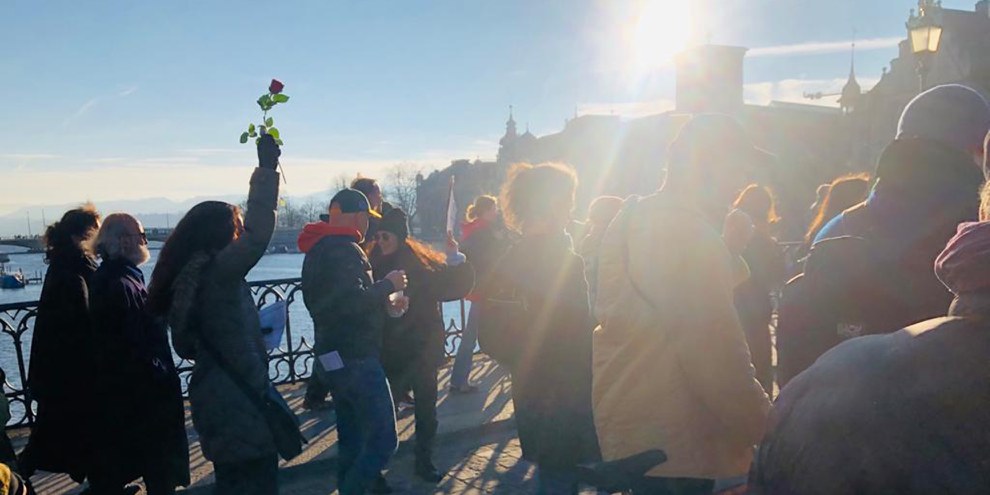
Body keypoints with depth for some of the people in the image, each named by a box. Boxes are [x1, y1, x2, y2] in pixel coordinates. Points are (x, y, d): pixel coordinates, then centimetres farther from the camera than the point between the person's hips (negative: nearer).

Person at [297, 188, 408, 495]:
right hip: (355, 358, -11)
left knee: (352, 442, 18)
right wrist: (388, 285, -10)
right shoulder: (344, 250, -15)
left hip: (335, 358, 11)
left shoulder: (320, 249, 18)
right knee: (383, 440, -8)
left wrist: (385, 301, 17)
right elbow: (355, 301, -26)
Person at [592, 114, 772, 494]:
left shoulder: (634, 220, 11)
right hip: (673, 444, -9)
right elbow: (718, 357, -24)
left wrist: (729, 252, 5)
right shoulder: (691, 233, -20)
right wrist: (769, 431, -15)